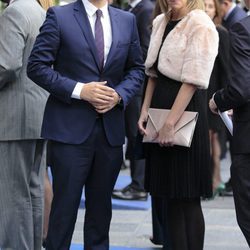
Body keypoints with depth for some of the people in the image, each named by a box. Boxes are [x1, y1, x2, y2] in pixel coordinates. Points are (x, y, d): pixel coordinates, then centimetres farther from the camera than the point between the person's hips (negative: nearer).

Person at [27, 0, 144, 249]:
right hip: (70, 127, -4)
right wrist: (79, 90, -15)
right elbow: (37, 66, -7)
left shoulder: (127, 21, 9)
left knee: (101, 206, 12)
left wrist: (119, 95, -6)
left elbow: (136, 68, 14)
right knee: (65, 204, -1)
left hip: (111, 128, 4)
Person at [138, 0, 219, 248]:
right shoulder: (160, 23, 12)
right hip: (160, 104, 7)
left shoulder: (200, 24, -11)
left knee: (187, 197, -3)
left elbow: (193, 80, -16)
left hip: (186, 110, -7)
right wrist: (145, 110, 6)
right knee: (170, 193, 12)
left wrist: (170, 123, -18)